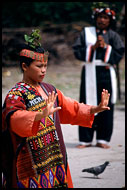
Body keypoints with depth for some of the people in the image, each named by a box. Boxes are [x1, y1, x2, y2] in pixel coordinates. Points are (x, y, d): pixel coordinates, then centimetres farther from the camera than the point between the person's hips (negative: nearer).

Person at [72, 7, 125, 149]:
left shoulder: (113, 36, 10)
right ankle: (86, 139, 2)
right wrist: (93, 47, -10)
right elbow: (77, 51, 0)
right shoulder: (86, 32, 10)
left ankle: (102, 139, 6)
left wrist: (105, 46, -10)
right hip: (90, 73, 0)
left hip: (107, 74, 0)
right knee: (87, 106, -3)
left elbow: (119, 54, -1)